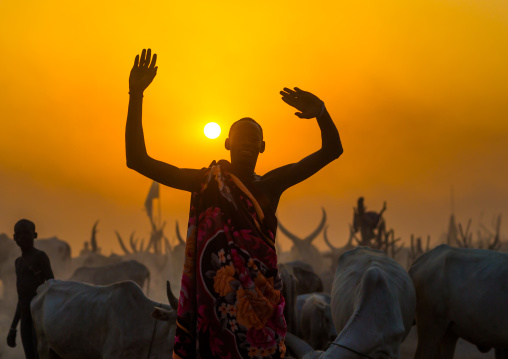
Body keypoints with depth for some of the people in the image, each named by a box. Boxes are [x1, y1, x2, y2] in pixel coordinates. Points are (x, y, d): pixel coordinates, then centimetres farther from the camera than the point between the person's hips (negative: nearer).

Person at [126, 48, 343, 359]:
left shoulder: (272, 184, 12)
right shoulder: (206, 182, 7)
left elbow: (332, 149, 11)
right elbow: (137, 159, 4)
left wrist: (321, 112, -10)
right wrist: (136, 97, -3)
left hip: (261, 297, 2)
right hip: (215, 297, -2)